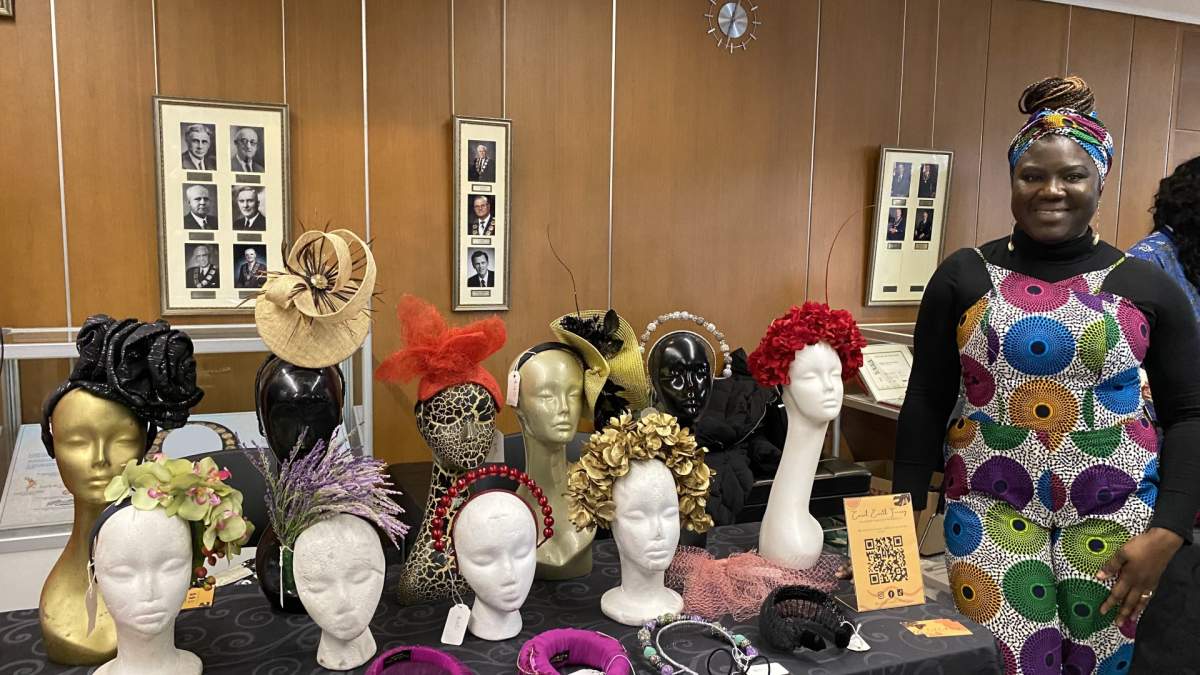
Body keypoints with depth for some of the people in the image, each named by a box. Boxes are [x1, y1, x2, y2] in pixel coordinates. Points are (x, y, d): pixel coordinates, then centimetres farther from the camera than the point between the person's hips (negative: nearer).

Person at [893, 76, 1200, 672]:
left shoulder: (1146, 286, 2)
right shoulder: (964, 276, -1)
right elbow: (925, 404, 2)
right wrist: (902, 515, 0)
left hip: (1114, 516, 1)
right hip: (989, 509, -1)